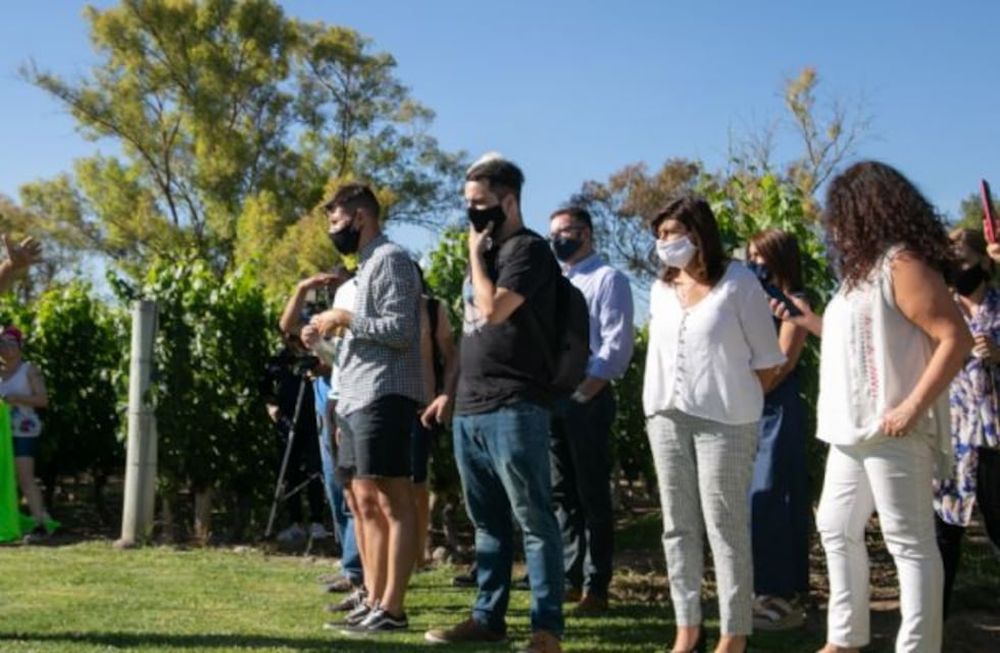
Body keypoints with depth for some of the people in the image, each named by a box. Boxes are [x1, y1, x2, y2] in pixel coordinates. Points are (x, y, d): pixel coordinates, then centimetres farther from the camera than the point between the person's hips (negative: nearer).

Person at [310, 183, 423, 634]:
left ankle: (392, 608, -8)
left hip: (382, 399, -10)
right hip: (357, 401, 10)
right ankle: (373, 601, 15)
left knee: (393, 503, -8)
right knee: (365, 505, 10)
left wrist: (344, 318, -11)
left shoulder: (390, 259, -7)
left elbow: (401, 331, -17)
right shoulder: (367, 264, 22)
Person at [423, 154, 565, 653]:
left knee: (533, 520, -5)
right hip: (470, 409, 9)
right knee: (488, 523, 14)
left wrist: (475, 253, -8)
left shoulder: (529, 249, -7)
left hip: (513, 408, -9)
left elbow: (494, 310, -21)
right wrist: (452, 391, 19)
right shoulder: (487, 252, 19)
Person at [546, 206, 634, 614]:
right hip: (549, 398, 7)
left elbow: (618, 341, -11)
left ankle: (595, 587, 2)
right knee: (560, 493, 9)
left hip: (588, 398, -7)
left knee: (592, 495, -3)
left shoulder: (608, 279, -1)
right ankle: (570, 577, 15)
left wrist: (587, 389, -18)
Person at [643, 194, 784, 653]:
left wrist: (733, 399, 0)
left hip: (723, 420, -6)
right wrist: (657, 407, 9)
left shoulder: (738, 282, -5)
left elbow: (767, 358, -3)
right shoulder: (661, 288, 13)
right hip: (667, 416, 6)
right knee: (678, 526, 7)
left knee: (725, 527, -4)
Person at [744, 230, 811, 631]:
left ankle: (785, 597, -5)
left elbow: (783, 363, -11)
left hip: (777, 410, -7)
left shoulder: (793, 302, -3)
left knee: (772, 499, -8)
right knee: (751, 499, 8)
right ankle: (764, 591, 14)